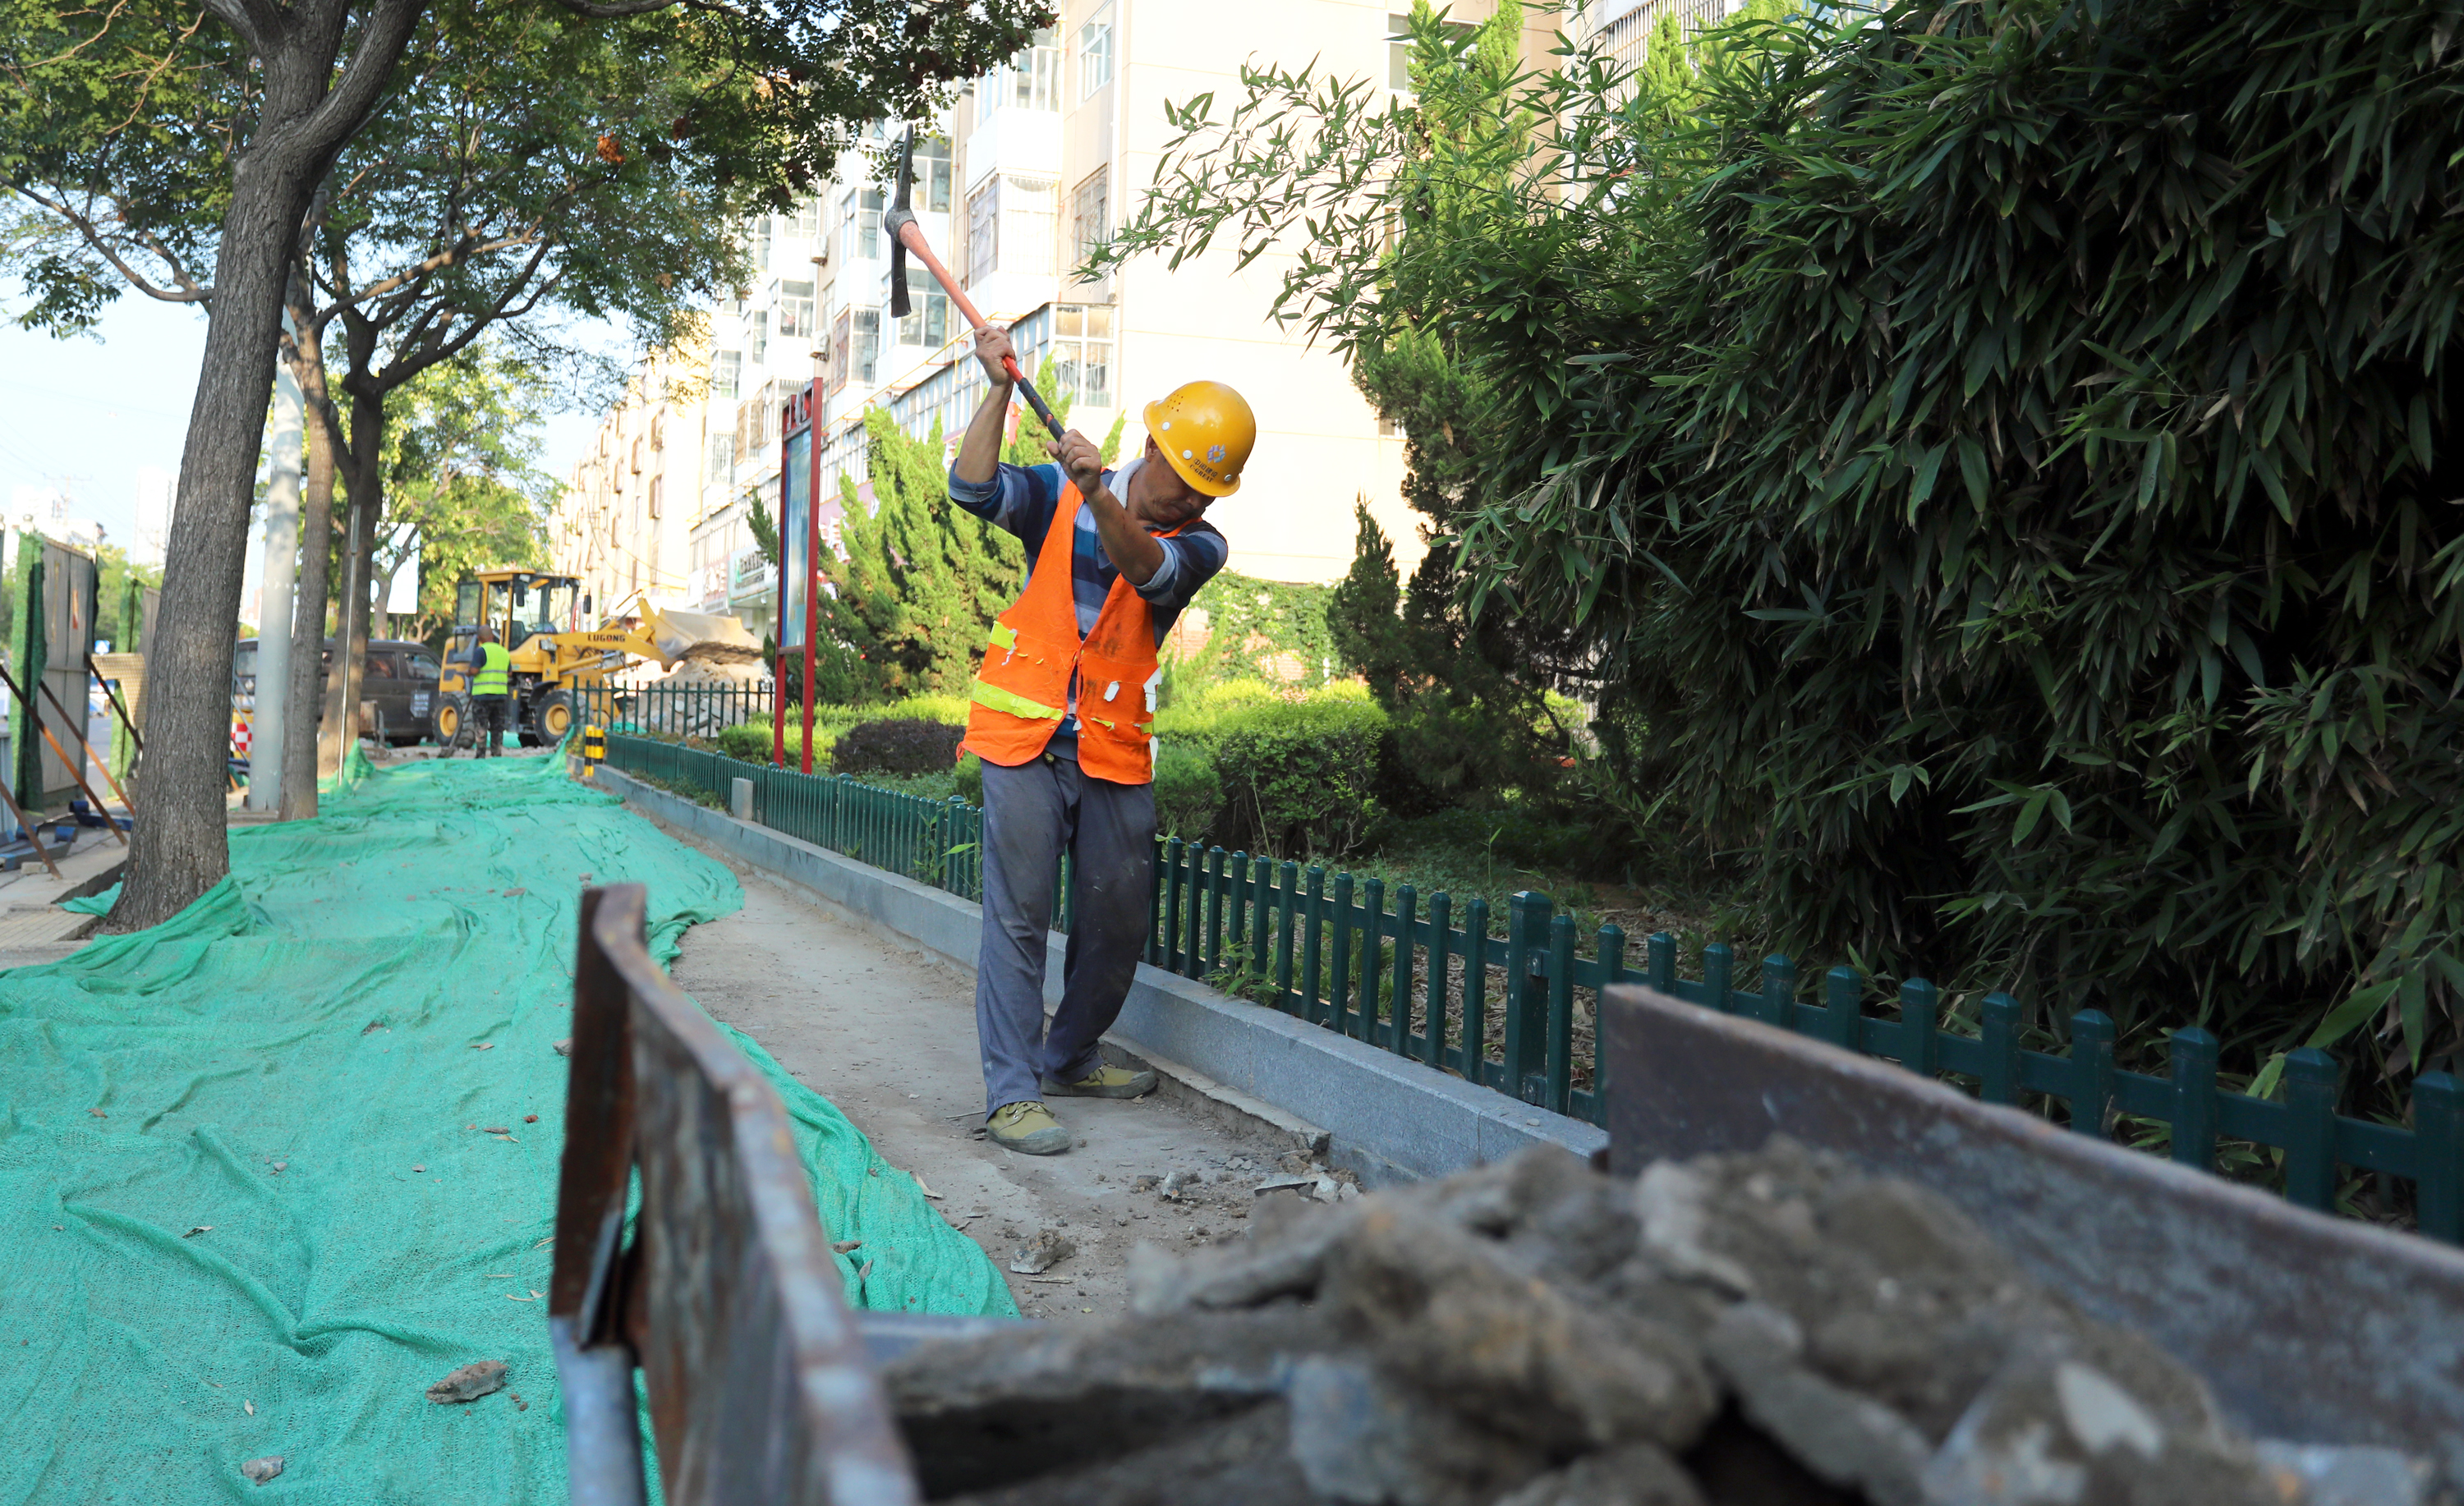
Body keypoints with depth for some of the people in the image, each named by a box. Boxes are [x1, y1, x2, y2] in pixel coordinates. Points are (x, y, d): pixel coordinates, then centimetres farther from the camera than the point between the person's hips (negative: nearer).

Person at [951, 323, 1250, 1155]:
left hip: (1116, 754, 3)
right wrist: (1001, 386, -18)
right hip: (1025, 739, -3)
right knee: (1019, 913, -7)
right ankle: (1010, 1093, -2)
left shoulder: (1199, 543, 3)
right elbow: (972, 488, -13)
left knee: (1119, 923, 9)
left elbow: (1148, 569, -20)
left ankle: (1068, 1061, 30)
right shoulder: (1058, 496, 3)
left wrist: (1098, 494, -38)